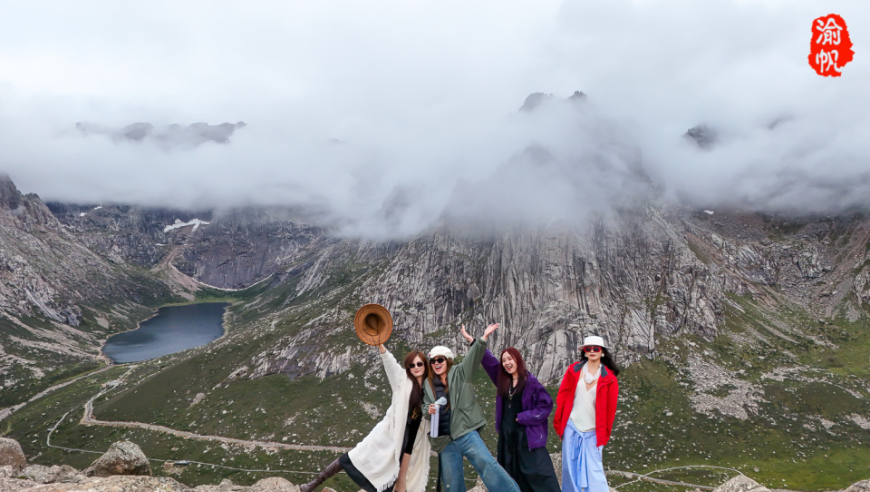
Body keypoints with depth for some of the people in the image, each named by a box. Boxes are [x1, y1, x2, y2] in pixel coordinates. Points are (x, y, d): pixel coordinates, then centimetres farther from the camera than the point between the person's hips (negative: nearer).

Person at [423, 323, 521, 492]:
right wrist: (428, 410, -6)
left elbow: (473, 357, -8)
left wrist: (484, 338, -22)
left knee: (486, 463, -19)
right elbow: (424, 406, 18)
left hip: (465, 433, -3)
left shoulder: (459, 373, 5)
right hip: (444, 440, 3)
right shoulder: (427, 384, 13)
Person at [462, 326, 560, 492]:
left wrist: (523, 417, -13)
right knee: (512, 477, 13)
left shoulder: (530, 381, -10)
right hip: (506, 435, 6)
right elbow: (488, 360, 8)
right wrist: (472, 340, 4)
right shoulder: (502, 380, 7)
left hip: (527, 435, -6)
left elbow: (546, 405, -12)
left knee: (539, 475, -7)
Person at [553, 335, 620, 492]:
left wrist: (605, 433, 1)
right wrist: (558, 421, 2)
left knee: (594, 469, -3)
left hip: (593, 431, -2)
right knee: (569, 466, 10)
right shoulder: (574, 370, 0)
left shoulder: (609, 378, -4)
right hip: (571, 427, 2)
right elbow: (562, 396, 3)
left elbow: (610, 408, 0)